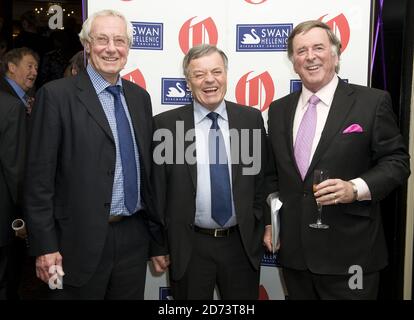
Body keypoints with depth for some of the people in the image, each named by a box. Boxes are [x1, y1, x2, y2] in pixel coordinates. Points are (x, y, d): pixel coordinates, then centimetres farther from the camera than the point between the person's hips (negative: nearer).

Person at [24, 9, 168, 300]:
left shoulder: (140, 97, 8)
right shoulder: (57, 94, -8)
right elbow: (39, 176, -9)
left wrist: (156, 231, 12)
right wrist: (45, 246, -11)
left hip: (135, 237, 5)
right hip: (81, 241, -4)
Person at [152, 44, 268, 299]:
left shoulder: (251, 118, 0)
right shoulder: (166, 124, -5)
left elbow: (262, 179, 6)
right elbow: (157, 190, -2)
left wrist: (260, 230, 4)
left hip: (242, 244, 2)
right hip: (189, 247, -1)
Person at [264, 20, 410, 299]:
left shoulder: (373, 102, -5)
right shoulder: (279, 109, 8)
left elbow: (397, 162, -4)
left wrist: (356, 188, -20)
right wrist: (269, 223, 10)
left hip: (349, 252, -3)